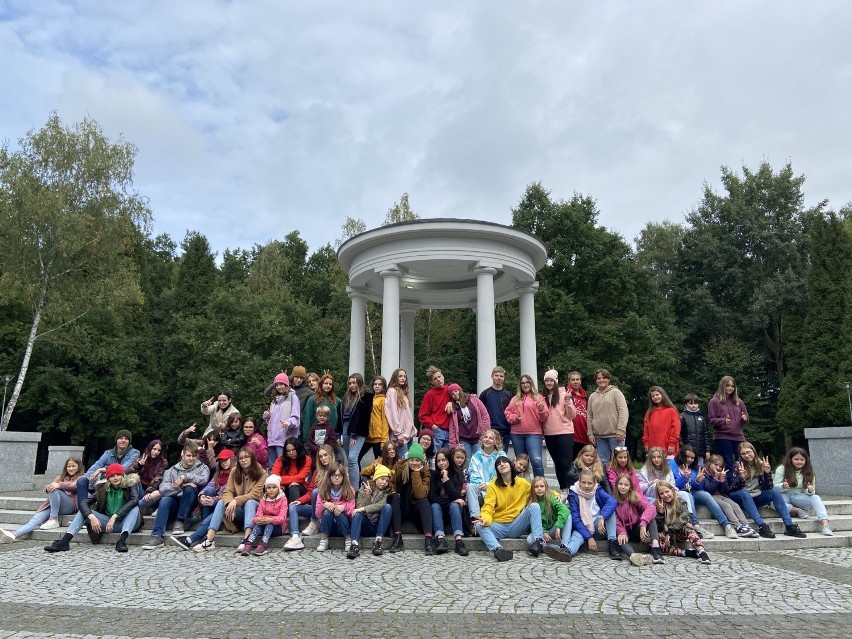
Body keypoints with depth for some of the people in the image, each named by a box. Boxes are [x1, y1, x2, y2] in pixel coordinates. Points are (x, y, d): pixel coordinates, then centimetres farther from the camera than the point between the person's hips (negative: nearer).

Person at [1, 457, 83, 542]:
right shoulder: (60, 477, 29)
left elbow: (74, 486, -8)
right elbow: (47, 489, 13)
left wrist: (59, 485, -26)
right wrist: (48, 487, -13)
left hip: (70, 506, -4)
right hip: (53, 506, 4)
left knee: (54, 490, -30)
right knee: (36, 519, -23)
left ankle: (54, 520, -26)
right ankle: (15, 535, -44)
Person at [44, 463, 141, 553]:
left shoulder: (129, 485, -6)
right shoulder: (102, 488, 3)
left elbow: (134, 500, -24)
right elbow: (83, 502, -7)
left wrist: (114, 516, -31)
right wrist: (91, 517, -26)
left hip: (125, 523, -3)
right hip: (107, 522, 4)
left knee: (135, 508, -33)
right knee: (84, 511, -10)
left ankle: (122, 540, -49)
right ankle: (64, 541, -26)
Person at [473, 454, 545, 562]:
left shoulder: (522, 483, 6)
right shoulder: (493, 486, 1)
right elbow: (488, 507, -10)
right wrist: (485, 519, -33)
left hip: (516, 527, 1)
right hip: (498, 527, -1)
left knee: (534, 506, -19)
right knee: (480, 526, -30)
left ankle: (538, 541, -30)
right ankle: (497, 549, -53)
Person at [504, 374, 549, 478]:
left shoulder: (538, 398, 6)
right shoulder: (515, 399, 16)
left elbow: (544, 418, 1)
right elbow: (508, 413, 14)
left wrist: (541, 410, -19)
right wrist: (514, 418, -6)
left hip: (533, 434, -4)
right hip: (517, 434, 4)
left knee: (537, 461, -17)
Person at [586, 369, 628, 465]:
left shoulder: (615, 392, 2)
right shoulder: (592, 396, 14)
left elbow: (623, 412, -6)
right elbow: (590, 417, 15)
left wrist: (620, 430, -14)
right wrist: (590, 434, 8)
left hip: (615, 435, -4)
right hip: (599, 436, 4)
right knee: (602, 462, 6)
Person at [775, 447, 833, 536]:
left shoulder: (808, 472, 4)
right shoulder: (782, 469, -5)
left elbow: (811, 492, 2)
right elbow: (775, 488, -8)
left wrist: (810, 490, -24)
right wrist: (783, 486, -32)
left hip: (799, 497, 3)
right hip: (784, 496, -3)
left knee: (816, 498, -27)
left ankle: (825, 524, -38)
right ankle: (798, 510, -19)